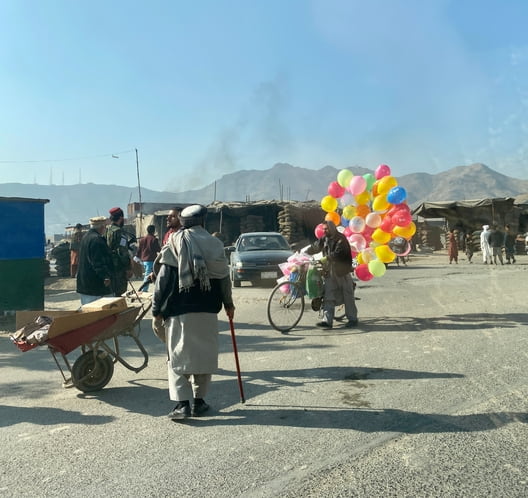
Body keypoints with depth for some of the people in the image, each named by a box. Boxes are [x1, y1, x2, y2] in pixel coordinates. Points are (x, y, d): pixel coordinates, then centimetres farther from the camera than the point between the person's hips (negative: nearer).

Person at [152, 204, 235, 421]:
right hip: (207, 308, 2)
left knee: (179, 354, 2)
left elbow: (164, 277, -5)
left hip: (179, 309, -2)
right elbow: (223, 277, 9)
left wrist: (157, 308, 2)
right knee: (204, 353, 12)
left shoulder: (175, 242, -1)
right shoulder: (214, 244, 4)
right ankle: (198, 401, 18)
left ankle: (182, 403, -6)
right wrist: (228, 304, 22)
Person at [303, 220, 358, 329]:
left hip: (342, 271, -6)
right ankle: (327, 321, -2)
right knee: (329, 297, 0)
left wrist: (326, 258, -28)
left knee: (348, 296, 3)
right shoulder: (324, 239, 11)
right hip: (329, 271, 6)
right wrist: (302, 251, 4)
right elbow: (314, 247, 14)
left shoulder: (341, 239, -10)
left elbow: (338, 253, -22)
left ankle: (353, 319, 14)